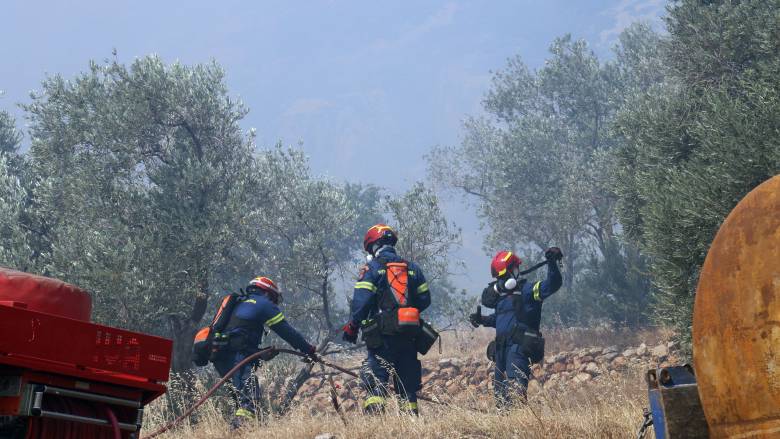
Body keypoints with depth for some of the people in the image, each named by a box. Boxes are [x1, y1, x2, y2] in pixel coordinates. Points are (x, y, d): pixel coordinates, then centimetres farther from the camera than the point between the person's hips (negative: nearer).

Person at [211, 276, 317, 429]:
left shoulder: (239, 303, 31)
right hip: (238, 357, -9)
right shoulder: (264, 303, 8)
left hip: (220, 357, 9)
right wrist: (309, 350, 8)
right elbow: (287, 331, 3)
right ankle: (239, 426, -40)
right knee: (252, 401, -20)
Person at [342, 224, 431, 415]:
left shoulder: (371, 269, -4)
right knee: (408, 383, 12)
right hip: (409, 335, 5)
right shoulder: (412, 268, 12)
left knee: (375, 383, -4)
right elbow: (424, 300, 11)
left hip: (382, 336, -5)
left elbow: (360, 302, -12)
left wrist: (351, 327, -1)